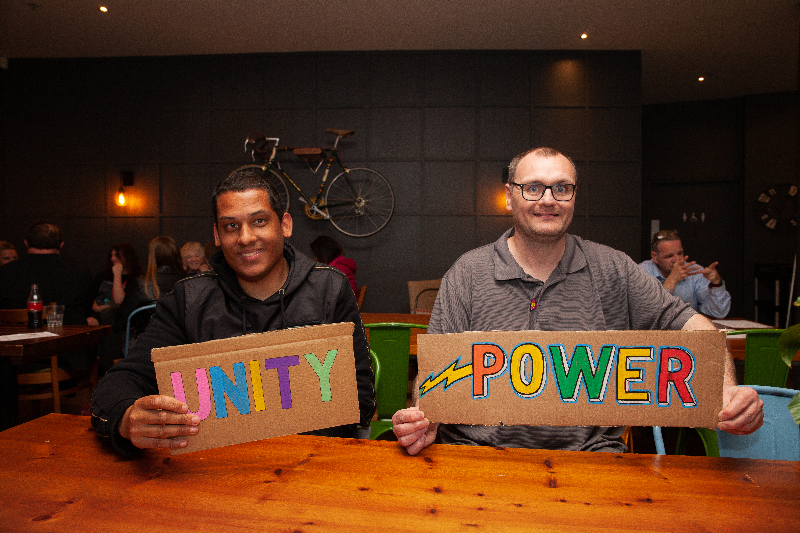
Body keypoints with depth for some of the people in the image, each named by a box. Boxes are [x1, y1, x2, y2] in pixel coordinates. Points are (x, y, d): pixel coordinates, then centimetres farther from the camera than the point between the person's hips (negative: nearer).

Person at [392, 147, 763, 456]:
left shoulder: (612, 269, 7)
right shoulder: (467, 274, 2)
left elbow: (687, 324, 7)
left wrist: (727, 390, -12)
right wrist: (423, 418, -20)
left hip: (589, 452, 2)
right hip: (479, 452, -1)